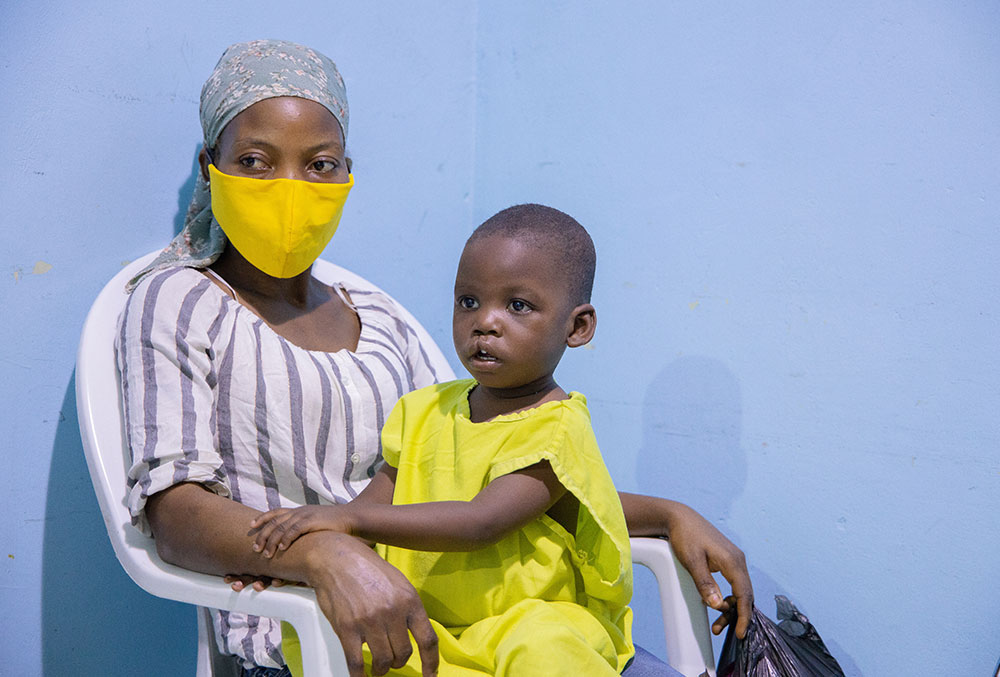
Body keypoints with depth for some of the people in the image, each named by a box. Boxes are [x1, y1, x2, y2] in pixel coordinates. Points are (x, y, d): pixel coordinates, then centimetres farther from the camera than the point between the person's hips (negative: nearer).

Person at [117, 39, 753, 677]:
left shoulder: (381, 320, 17)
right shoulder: (176, 302, 4)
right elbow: (173, 509, -10)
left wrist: (669, 515, 4)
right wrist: (324, 553, -30)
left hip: (442, 624, 4)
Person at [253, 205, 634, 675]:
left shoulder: (556, 429, -14)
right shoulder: (425, 412, 9)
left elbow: (480, 522, -26)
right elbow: (377, 500, 7)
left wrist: (348, 517, -30)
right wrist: (296, 548, -12)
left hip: (534, 624, -5)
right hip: (422, 629, 5)